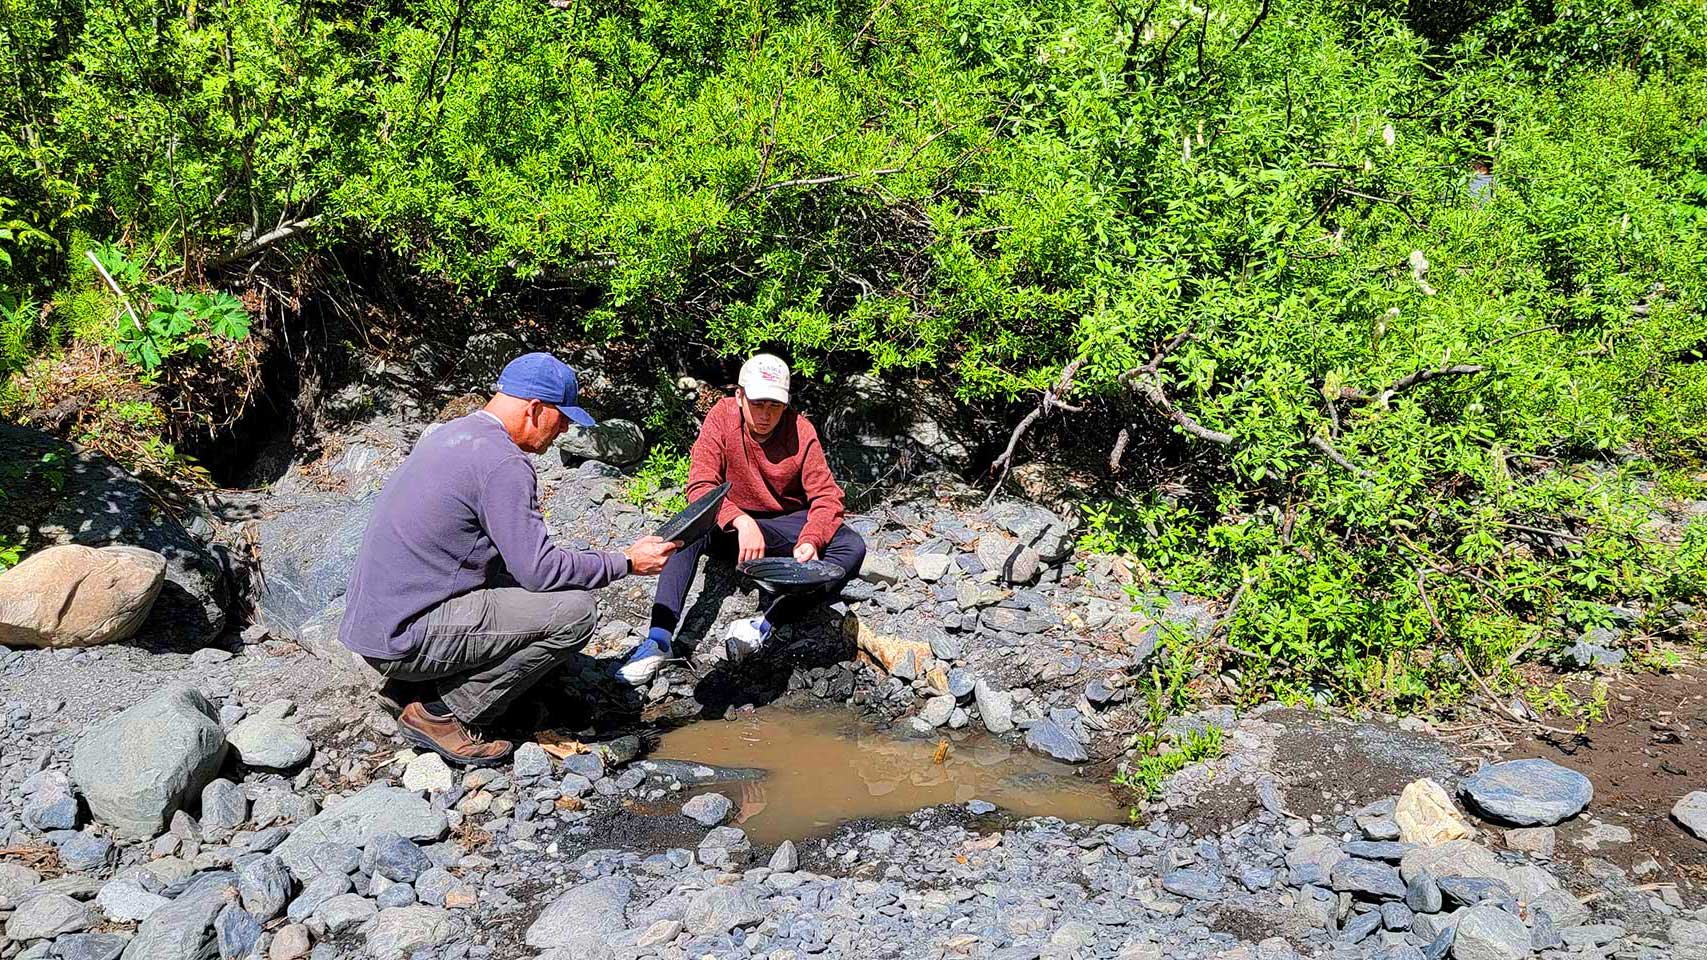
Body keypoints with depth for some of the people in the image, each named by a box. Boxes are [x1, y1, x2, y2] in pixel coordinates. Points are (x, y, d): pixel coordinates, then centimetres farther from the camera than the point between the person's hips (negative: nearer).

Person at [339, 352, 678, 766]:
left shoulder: (451, 434, 13)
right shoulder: (502, 462, -17)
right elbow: (539, 569, -19)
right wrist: (627, 562, -8)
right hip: (406, 637, -10)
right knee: (575, 610, -13)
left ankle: (410, 688, 14)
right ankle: (442, 714, -5)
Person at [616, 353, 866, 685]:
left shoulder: (801, 431, -11)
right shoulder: (722, 418, -14)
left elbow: (826, 496, -12)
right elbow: (700, 486, -22)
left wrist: (810, 541, -33)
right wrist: (742, 522, -41)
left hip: (786, 524, 1)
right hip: (731, 524, -1)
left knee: (852, 547, -25)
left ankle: (767, 623, -36)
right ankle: (659, 639, -38)